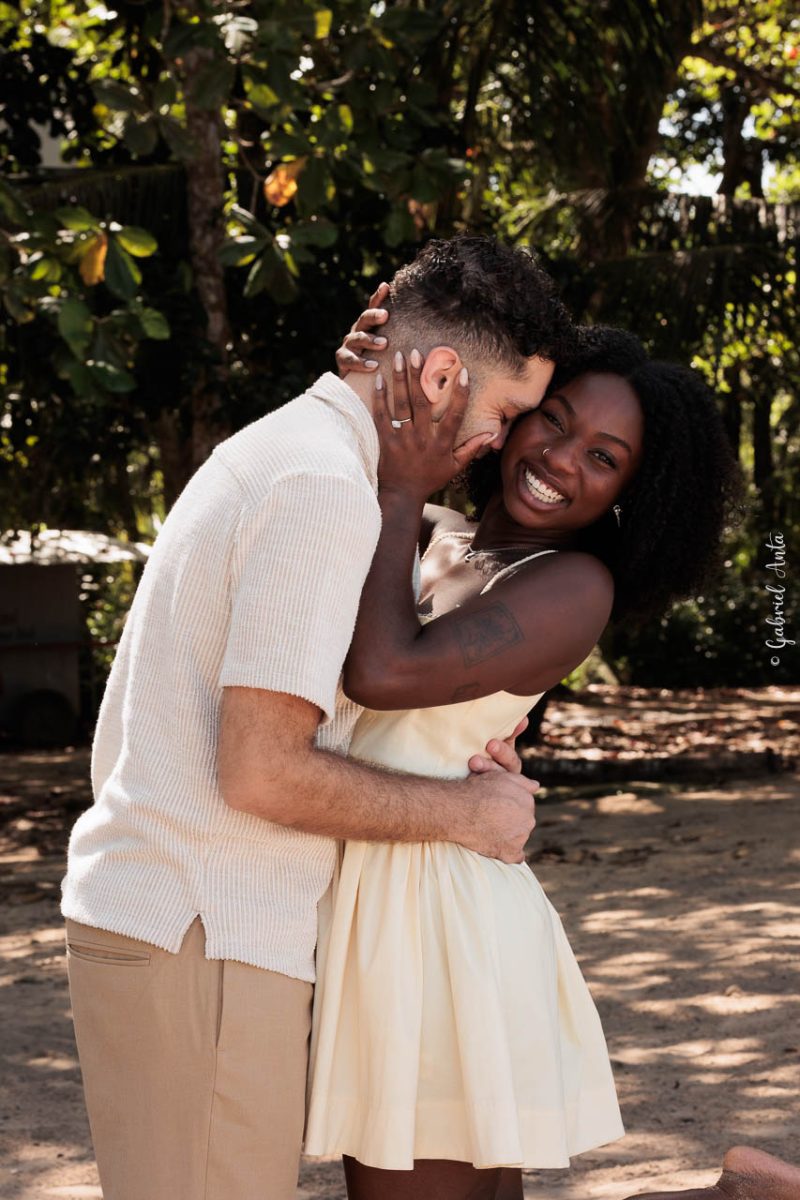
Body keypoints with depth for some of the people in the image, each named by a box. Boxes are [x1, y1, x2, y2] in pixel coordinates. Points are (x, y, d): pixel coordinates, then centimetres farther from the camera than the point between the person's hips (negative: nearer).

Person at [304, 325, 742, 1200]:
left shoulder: (574, 585, -11)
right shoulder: (427, 537, 12)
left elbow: (382, 673, -21)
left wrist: (402, 495, -12)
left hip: (436, 916, -8)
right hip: (371, 895, 8)